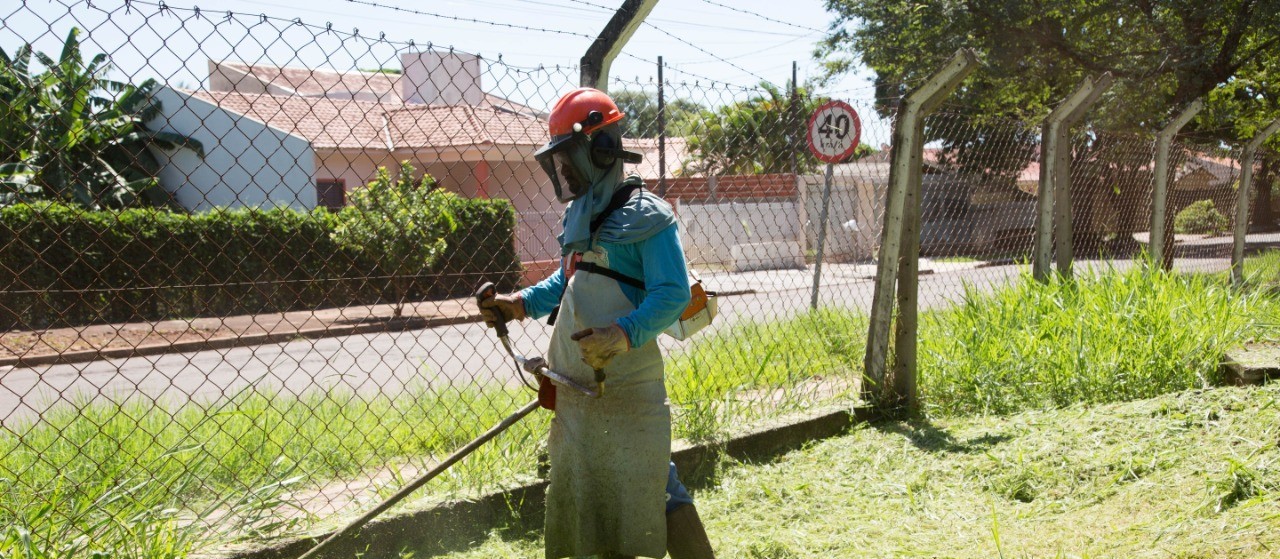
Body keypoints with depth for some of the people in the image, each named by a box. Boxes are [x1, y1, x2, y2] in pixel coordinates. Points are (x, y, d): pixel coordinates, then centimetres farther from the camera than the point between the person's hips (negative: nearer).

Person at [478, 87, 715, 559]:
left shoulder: (646, 216, -11)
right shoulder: (577, 217, 15)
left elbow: (673, 293, -19)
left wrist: (625, 334, -34)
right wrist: (521, 304, 10)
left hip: (627, 384, -9)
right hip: (574, 383, 9)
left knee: (648, 487, -7)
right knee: (578, 485, 16)